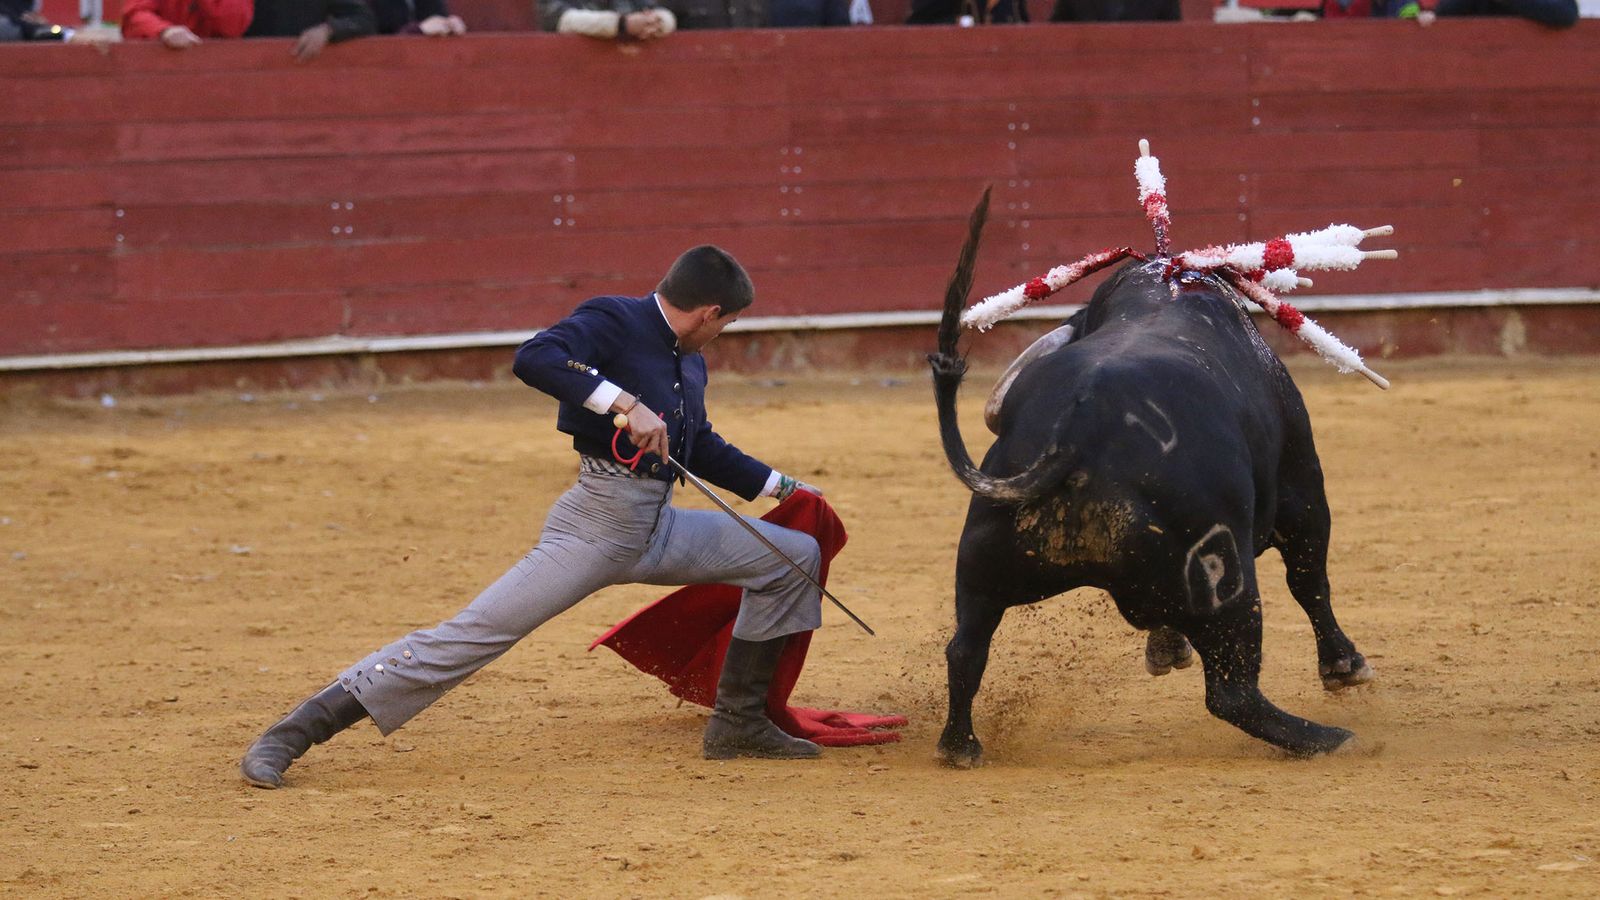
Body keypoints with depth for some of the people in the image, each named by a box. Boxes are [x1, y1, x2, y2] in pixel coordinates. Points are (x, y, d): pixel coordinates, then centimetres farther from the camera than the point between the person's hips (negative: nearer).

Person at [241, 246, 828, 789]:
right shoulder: (614, 321, -10)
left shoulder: (689, 363, 16)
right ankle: (298, 731, -16)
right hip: (597, 525, -9)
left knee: (795, 554, 10)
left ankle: (738, 724, 16)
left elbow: (703, 451, 33)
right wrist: (625, 403, -35)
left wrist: (780, 486, 39)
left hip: (658, 530, 9)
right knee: (476, 633, -16)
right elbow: (534, 359, -29)